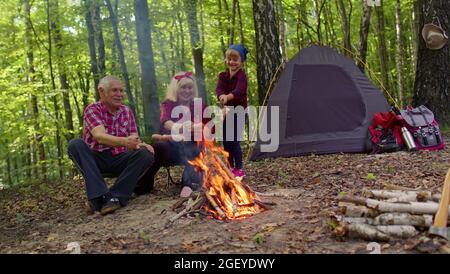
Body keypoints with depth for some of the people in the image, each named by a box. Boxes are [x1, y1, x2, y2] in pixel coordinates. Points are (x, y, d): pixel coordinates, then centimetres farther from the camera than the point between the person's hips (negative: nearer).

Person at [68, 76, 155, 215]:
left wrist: (141, 145, -25)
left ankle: (115, 197, -30)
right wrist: (124, 141, -47)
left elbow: (134, 140, 2)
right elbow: (99, 136, -27)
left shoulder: (127, 111, 7)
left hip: (119, 160, 3)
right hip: (96, 159, -3)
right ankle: (100, 195, -37)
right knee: (75, 144, -30)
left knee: (146, 154, -23)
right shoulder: (92, 109, -8)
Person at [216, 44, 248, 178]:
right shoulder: (223, 76, 4)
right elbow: (219, 88, -15)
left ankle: (239, 169, 3)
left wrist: (228, 97, -52)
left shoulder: (242, 76, -13)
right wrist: (222, 96, -38)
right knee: (226, 141, 9)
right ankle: (230, 168, 22)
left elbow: (239, 91, -32)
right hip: (226, 111, 6)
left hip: (239, 112, -6)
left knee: (234, 140, -10)